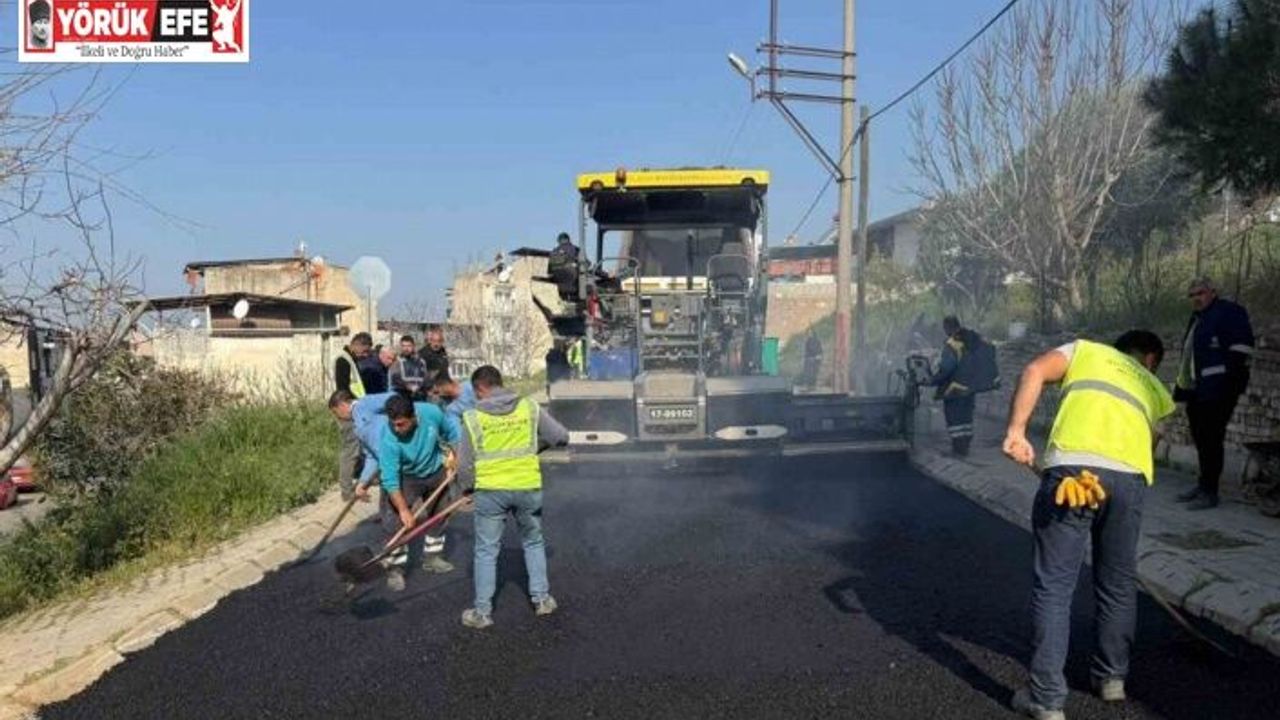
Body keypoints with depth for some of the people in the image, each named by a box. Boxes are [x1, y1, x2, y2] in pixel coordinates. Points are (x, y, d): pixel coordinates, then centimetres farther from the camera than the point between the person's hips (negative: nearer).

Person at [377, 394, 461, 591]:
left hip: (436, 472, 4)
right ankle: (396, 569, -1)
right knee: (395, 521, -15)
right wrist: (403, 509, -39)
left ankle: (432, 557, 36)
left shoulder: (432, 412, -29)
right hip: (405, 478, -4)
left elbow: (450, 433, -6)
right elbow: (390, 480, -35)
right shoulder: (389, 440, -37)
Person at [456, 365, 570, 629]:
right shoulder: (530, 408, -1)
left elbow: (464, 463, 0)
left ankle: (482, 611, 17)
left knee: (486, 551, 11)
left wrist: (468, 488, 18)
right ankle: (542, 598, 27)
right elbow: (561, 436, 2)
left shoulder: (473, 417, -5)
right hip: (528, 487, 2)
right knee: (534, 543, 21)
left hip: (490, 490, -2)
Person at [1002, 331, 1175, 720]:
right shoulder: (1156, 390, 34)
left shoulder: (1084, 348, 27)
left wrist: (1016, 430, -1)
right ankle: (1112, 677, 38)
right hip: (1130, 477, 3)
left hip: (1071, 468, -3)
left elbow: (1035, 371, 7)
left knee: (1054, 587, 3)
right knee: (1118, 584, 23)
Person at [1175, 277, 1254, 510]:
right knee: (1200, 439, 14)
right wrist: (1181, 386, 21)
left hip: (1216, 390, -9)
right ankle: (1203, 485, 23)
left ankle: (1209, 493, -5)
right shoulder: (1197, 318, 22)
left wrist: (1233, 381, -20)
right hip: (1196, 391, 9)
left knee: (1211, 440, -8)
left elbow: (1241, 348, -14)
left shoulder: (1228, 312, -5)